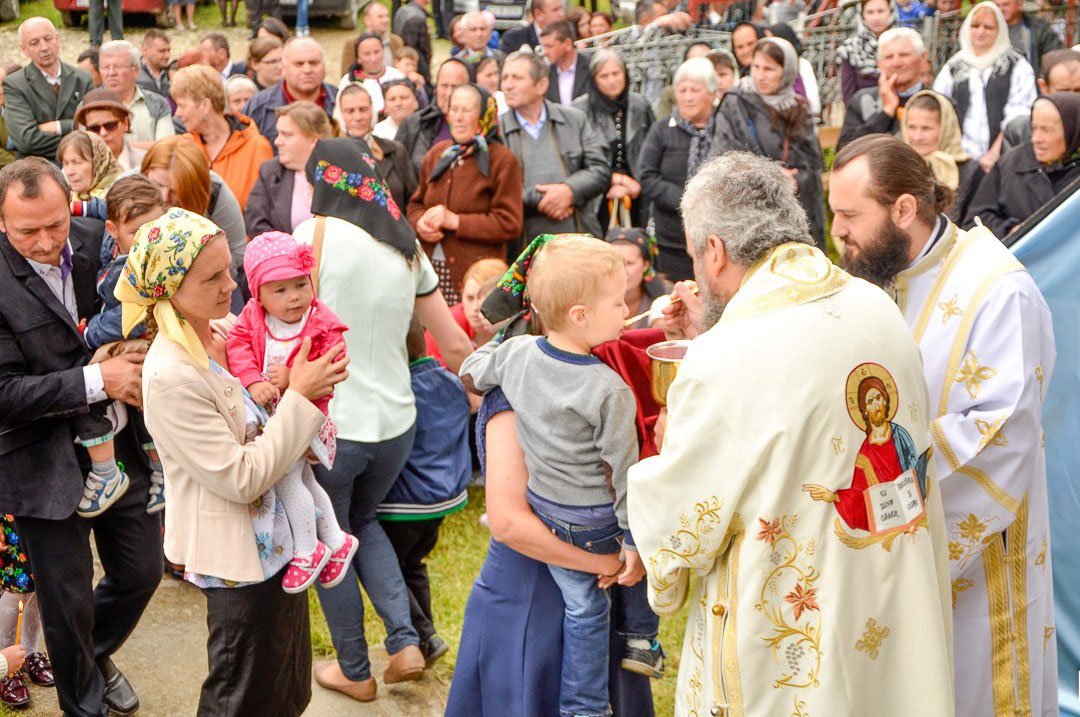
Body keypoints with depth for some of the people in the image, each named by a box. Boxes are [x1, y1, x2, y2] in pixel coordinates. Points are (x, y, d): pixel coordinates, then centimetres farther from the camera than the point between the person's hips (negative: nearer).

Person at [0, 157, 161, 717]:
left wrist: (133, 360, -7)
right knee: (68, 599, 10)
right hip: (47, 469, -5)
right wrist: (96, 381, -26)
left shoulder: (94, 252, -2)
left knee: (142, 570, 17)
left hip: (120, 452, 5)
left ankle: (95, 653, 48)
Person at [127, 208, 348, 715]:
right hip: (239, 561, -9)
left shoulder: (225, 332, -1)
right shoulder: (172, 377, -27)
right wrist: (299, 397, -22)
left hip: (275, 538, 9)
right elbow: (242, 479, -25)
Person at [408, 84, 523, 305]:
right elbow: (416, 204, 23)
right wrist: (420, 223, -1)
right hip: (431, 268, 5)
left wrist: (456, 221, -13)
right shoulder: (437, 153, 17)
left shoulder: (502, 160, -1)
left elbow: (510, 224, -7)